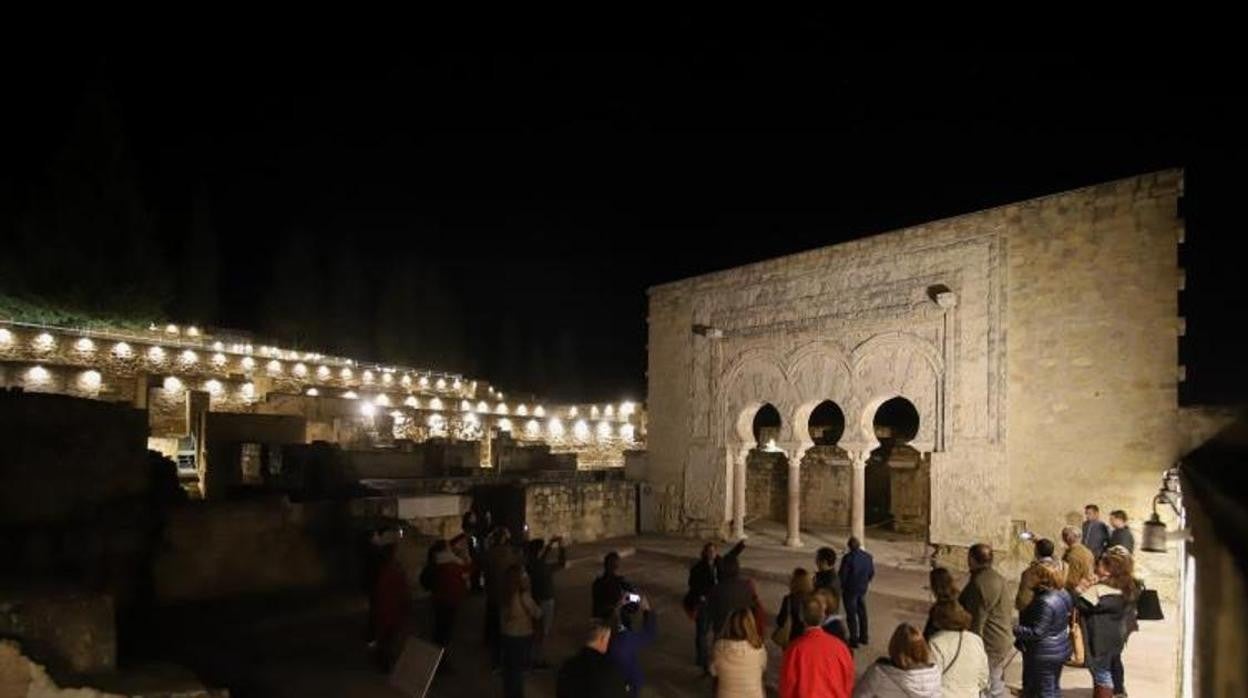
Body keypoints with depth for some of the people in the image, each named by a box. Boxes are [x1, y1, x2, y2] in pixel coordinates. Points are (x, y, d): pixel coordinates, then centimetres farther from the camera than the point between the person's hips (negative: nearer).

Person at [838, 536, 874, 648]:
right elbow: (872, 573, 7)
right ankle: (864, 637, 27)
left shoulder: (848, 558, -20)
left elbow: (842, 575, -16)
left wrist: (840, 587, 0)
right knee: (862, 613, 18)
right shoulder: (868, 557, -2)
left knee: (851, 614, 4)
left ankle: (854, 639, 7)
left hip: (850, 590, -6)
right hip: (863, 589, 6)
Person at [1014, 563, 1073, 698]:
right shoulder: (1062, 593, -1)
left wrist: (1013, 629, -22)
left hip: (1044, 654, -9)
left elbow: (1036, 632, -28)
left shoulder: (1045, 603, -30)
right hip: (1059, 650, 9)